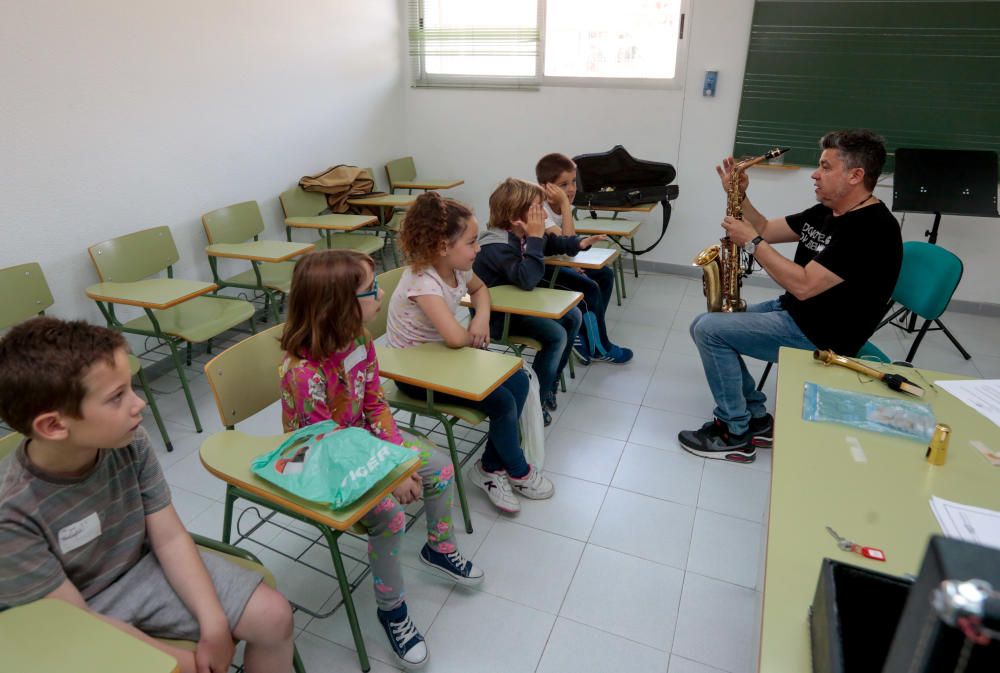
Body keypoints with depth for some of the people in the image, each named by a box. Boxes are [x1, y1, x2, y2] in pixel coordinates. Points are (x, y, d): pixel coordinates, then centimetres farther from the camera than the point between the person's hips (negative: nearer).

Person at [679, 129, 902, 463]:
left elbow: (803, 286, -28)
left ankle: (736, 434, -3)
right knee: (705, 325, 5)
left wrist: (750, 242, -22)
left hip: (820, 336, -10)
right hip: (791, 311, 10)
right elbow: (767, 230, 17)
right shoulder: (826, 212, 8)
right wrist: (739, 195, 1)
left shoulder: (872, 229, -22)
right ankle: (756, 419, 11)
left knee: (709, 330, -17)